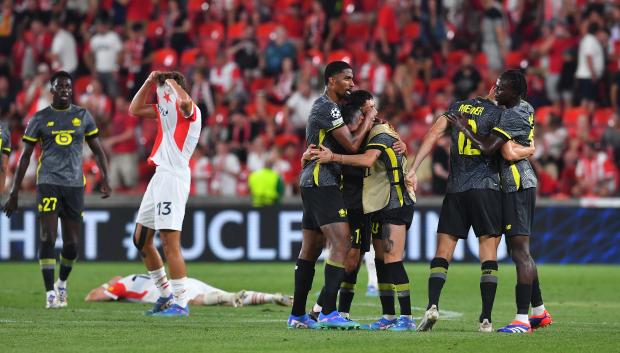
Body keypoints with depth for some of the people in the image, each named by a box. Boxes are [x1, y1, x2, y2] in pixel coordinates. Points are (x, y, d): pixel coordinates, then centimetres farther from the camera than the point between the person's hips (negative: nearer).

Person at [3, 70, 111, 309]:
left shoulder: (83, 117, 9)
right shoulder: (40, 119, 4)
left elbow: (97, 151, 12)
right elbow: (25, 156, 7)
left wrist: (105, 179, -4)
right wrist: (14, 193, 4)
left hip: (74, 184, 2)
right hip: (48, 183, -2)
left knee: (71, 243, 4)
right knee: (48, 237, -14)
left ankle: (62, 283, 30)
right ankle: (51, 294, -12)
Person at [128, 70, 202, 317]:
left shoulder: (189, 110, -10)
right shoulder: (165, 109, 17)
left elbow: (184, 100, -34)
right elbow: (134, 110, 27)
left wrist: (171, 82, -16)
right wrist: (149, 82, 17)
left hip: (174, 177, -10)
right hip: (160, 176, 10)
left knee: (170, 243, -14)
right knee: (141, 239, 16)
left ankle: (180, 303, -12)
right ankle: (166, 294, 23)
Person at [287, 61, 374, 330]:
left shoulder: (325, 106, 20)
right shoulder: (327, 108, -12)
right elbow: (352, 145, -16)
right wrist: (367, 121, -1)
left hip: (313, 183, 11)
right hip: (322, 184, -11)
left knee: (310, 250, 12)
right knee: (341, 243, -16)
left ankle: (297, 315, 15)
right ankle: (328, 313, -21)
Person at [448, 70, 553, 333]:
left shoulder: (513, 114, -16)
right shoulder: (525, 109, 14)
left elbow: (489, 147, -22)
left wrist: (464, 129, -9)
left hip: (517, 185, -11)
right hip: (522, 183, 11)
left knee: (520, 251, -12)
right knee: (520, 251, 17)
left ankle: (522, 319, -15)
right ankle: (539, 311, 24)